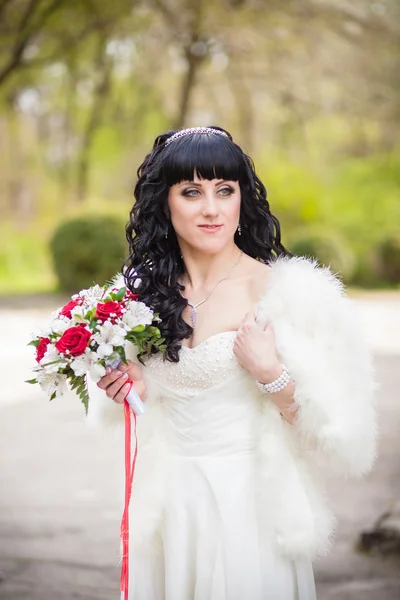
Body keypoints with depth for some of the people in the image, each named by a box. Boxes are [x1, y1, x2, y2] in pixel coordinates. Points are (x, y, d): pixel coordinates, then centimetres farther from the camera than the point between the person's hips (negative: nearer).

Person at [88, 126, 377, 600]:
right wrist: (132, 389, -3)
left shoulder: (284, 291, -12)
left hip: (247, 505, -4)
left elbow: (341, 436, -13)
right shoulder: (142, 290, 2)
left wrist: (270, 375, -25)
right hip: (166, 507, 4)